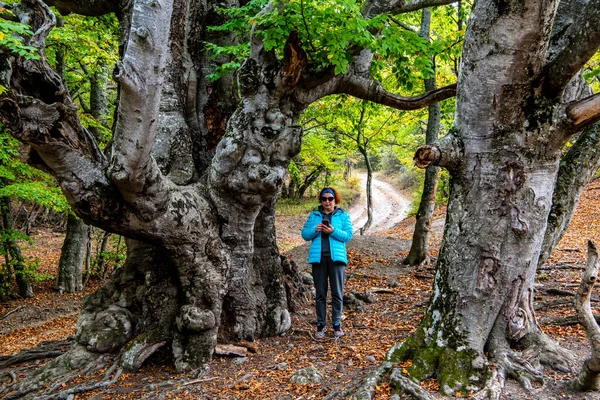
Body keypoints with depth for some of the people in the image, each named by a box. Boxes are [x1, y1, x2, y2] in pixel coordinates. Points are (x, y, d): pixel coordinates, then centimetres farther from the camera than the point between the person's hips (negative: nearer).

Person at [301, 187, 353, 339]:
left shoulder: (343, 216, 7)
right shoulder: (314, 215, 12)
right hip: (318, 257, 1)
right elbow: (305, 234, 6)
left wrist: (333, 231, -18)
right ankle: (320, 325, 13)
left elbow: (348, 235, -3)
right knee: (320, 293, 6)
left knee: (337, 292, 2)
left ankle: (337, 324, 12)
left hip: (336, 257, -1)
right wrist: (315, 229, -14)